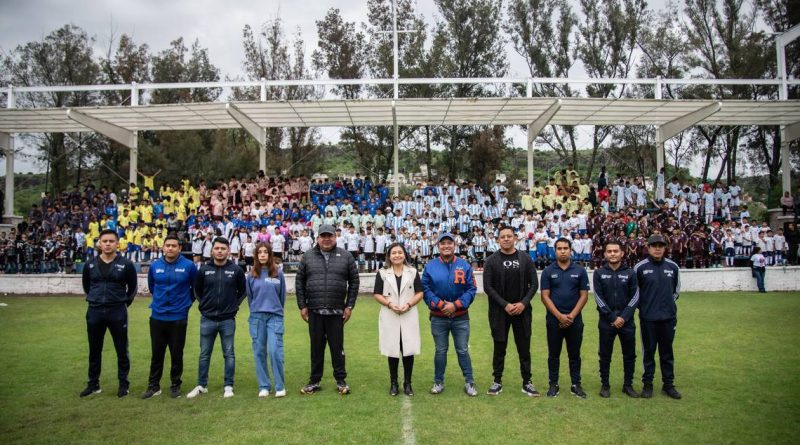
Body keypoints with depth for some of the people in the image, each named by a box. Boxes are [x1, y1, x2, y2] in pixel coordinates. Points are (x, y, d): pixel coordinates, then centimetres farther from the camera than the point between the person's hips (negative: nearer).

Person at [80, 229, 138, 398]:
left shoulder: (126, 264, -4)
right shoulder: (90, 264, 3)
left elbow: (132, 288, 7)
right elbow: (86, 286, 18)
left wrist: (123, 303, 7)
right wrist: (96, 300, 14)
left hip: (118, 313, -3)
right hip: (94, 312, 3)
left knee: (122, 350, 5)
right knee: (94, 350, 12)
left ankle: (124, 384, 17)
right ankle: (93, 384, 26)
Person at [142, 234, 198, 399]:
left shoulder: (188, 266, -8)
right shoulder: (154, 266, 0)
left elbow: (196, 287, 6)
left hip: (178, 317, -2)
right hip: (157, 317, 2)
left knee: (176, 354, 7)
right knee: (156, 354, 11)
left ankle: (175, 386, 20)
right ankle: (154, 385, 23)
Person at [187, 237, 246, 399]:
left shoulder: (236, 270, -2)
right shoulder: (204, 269, 0)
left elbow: (242, 291, 10)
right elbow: (197, 290, 14)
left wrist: (234, 305, 2)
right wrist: (204, 304, 6)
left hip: (228, 320, -1)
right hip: (207, 319, 1)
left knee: (229, 354, 6)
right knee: (204, 354, 11)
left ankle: (228, 386, 16)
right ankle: (201, 385, 23)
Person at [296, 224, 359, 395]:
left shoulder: (346, 257, 3)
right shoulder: (308, 257, 5)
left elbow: (354, 282, 4)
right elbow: (299, 282, 7)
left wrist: (349, 306, -1)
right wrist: (302, 306, 2)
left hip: (337, 312, -1)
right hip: (314, 311, 1)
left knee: (337, 347, 6)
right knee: (316, 347, 10)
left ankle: (341, 381, 18)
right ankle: (314, 381, 22)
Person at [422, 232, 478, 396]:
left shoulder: (465, 265, 0)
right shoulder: (430, 267, 0)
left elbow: (471, 289, -4)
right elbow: (425, 290, -4)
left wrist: (455, 305, -15)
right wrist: (441, 305, -16)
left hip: (460, 317, 0)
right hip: (438, 317, 0)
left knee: (463, 351, 5)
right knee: (440, 351, 11)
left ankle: (469, 382, 17)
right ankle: (438, 382, 23)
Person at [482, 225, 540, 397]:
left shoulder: (526, 258, 2)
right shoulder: (492, 260, -3)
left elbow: (534, 284, 2)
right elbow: (488, 287, -6)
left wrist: (523, 303, -11)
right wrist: (505, 305, -14)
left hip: (522, 310, 1)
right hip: (499, 311, -1)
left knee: (524, 347, 8)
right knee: (499, 347, 7)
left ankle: (527, 382, 19)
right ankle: (497, 381, 19)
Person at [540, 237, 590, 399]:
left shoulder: (580, 271, 2)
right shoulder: (548, 271, 0)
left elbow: (584, 295, 0)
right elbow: (545, 296, -4)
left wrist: (572, 315, -11)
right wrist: (559, 315, -13)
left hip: (575, 320, 1)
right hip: (554, 320, 0)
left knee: (574, 354, 9)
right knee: (553, 354, 8)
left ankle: (576, 384, 21)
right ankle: (553, 384, 18)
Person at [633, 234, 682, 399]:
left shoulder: (673, 266, 2)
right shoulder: (640, 267, -7)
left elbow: (677, 288, 16)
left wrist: (670, 301, 9)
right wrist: (642, 305, 1)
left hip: (668, 317, 2)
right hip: (648, 318, -2)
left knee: (667, 352, 12)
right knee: (649, 351, 8)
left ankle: (668, 384, 23)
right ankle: (647, 383, 19)